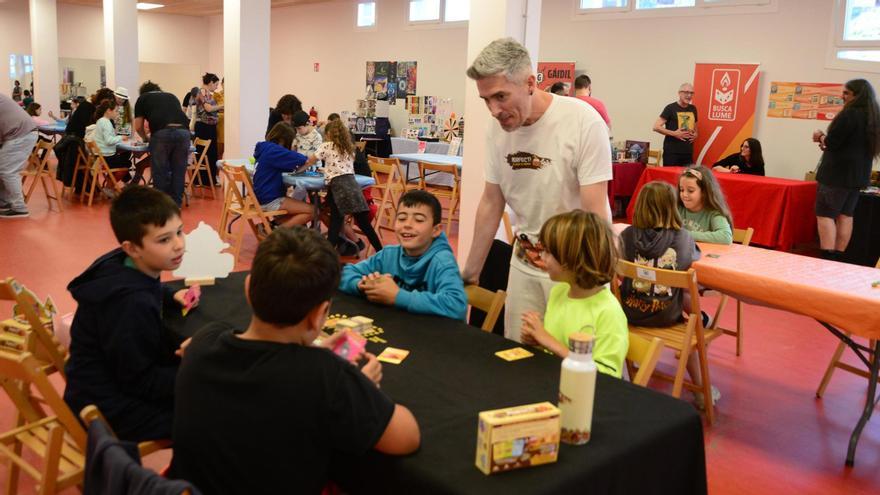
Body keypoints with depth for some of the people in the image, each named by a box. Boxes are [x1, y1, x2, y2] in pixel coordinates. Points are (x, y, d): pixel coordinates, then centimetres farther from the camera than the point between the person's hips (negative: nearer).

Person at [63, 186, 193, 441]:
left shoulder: (125, 267, -5)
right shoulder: (130, 304, -31)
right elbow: (141, 382, -24)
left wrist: (172, 296, 3)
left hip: (118, 375, 10)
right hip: (110, 410, -10)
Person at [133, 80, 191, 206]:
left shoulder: (142, 98, 23)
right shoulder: (172, 96, 33)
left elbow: (138, 127, 21)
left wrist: (146, 138, 40)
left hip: (162, 133, -3)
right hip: (183, 131, 3)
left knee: (160, 172, 7)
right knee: (179, 171, 12)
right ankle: (176, 204, 17)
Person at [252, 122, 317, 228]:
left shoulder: (264, 148, 11)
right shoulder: (273, 150, -18)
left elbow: (285, 166, 18)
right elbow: (301, 160, -21)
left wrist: (296, 167, -1)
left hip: (262, 196, 10)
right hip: (269, 200, -10)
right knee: (311, 211, -12)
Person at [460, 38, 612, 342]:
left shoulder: (583, 122, -20)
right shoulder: (498, 127, -4)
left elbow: (595, 213, -18)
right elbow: (491, 202, 7)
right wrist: (470, 272, 11)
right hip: (524, 261, 5)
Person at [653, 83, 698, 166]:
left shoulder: (693, 109, 13)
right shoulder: (670, 108, -5)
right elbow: (656, 127, -10)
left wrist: (695, 134, 7)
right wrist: (674, 133, -17)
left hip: (688, 152, 6)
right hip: (671, 152, -6)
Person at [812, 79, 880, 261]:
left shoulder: (850, 113, -15)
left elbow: (831, 142, -17)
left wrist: (821, 138, 4)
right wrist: (828, 141, 12)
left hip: (837, 172, -9)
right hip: (858, 174, 9)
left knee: (825, 214, -7)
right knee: (845, 215, 11)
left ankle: (827, 258, -15)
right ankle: (837, 258, 12)